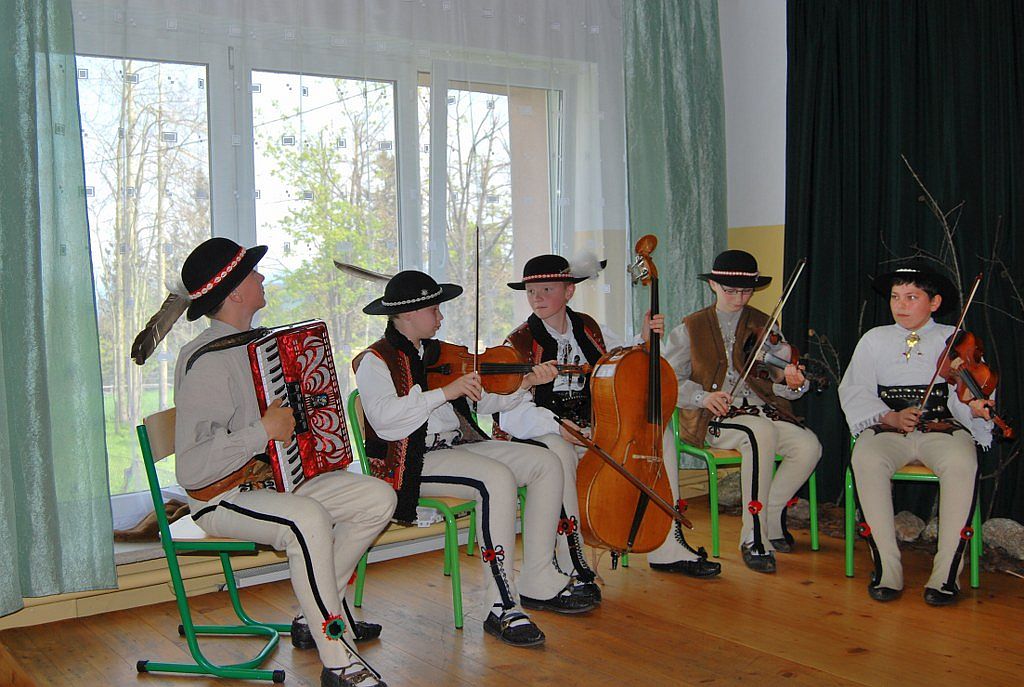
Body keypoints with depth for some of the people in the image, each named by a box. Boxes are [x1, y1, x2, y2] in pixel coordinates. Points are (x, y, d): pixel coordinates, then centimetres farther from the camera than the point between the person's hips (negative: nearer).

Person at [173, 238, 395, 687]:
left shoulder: (251, 342, 9)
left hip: (274, 477, 10)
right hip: (222, 497, -9)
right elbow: (191, 468, -30)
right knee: (307, 518, -37)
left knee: (379, 498, 0)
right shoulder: (206, 362, -22)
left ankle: (315, 615, 11)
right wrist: (263, 432, -30)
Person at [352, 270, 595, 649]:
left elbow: (485, 401, 13)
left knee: (546, 463, -5)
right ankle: (503, 607, -27)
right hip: (412, 461, -8)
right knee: (497, 478, -32)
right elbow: (383, 418, -25)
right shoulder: (375, 362, -7)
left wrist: (523, 386, -4)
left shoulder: (436, 352, 16)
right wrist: (445, 392, -30)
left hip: (458, 445, 8)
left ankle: (539, 583, 0)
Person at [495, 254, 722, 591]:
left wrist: (644, 341, -3)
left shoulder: (588, 328, 8)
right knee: (560, 451, -39)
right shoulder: (521, 342, -8)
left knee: (658, 431, -6)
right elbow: (510, 412, -18)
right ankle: (572, 564, -30)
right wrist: (555, 423, -33)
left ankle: (667, 548, -1)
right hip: (540, 434, -6)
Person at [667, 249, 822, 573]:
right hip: (712, 420, -3)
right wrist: (703, 396, -18)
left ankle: (772, 514, 2)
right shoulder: (691, 328, 6)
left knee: (809, 446, -24)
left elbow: (778, 385, 6)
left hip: (761, 411, 4)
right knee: (762, 432, -34)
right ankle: (754, 536, -25)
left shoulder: (763, 325, 13)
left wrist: (794, 384, -18)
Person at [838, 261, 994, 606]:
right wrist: (890, 416, -14)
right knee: (866, 460, -32)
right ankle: (886, 568, -25)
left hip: (942, 429, -1)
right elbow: (853, 390, 3)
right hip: (887, 430, 1)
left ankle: (947, 572, -24)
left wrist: (975, 407, -25)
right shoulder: (875, 339, 15)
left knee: (961, 463, -33)